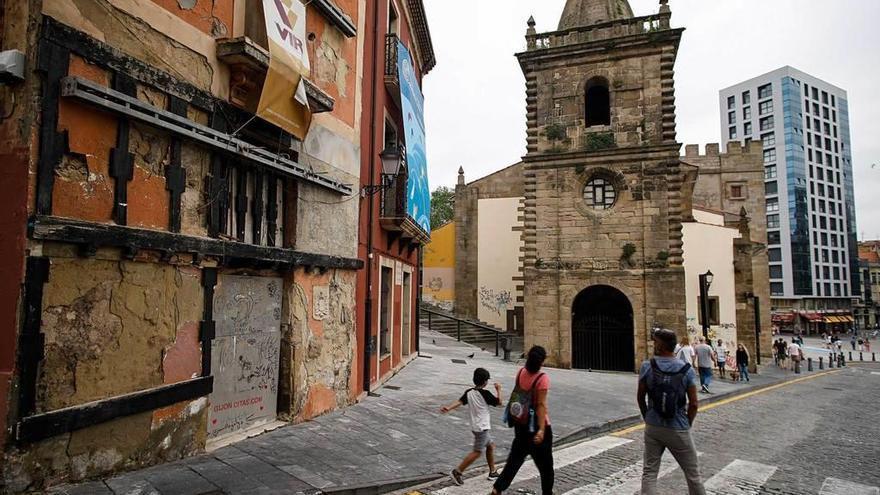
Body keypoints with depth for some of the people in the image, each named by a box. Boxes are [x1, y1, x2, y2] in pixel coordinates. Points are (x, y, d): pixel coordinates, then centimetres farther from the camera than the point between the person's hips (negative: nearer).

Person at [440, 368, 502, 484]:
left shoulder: (468, 392, 1)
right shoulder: (485, 393, -17)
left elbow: (460, 402, -14)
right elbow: (499, 403, -6)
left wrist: (449, 408, -23)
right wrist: (498, 390, 7)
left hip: (477, 426, 8)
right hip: (482, 428, -8)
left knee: (490, 445, 21)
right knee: (477, 452, -5)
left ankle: (493, 472, 30)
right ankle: (457, 472, -7)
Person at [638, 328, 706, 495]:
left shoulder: (647, 367, -9)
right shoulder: (687, 370, -11)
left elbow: (640, 397, 0)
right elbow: (693, 404, -8)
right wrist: (687, 424, 9)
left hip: (653, 427, 1)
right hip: (678, 430, -1)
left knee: (649, 472, 10)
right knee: (692, 474, 16)